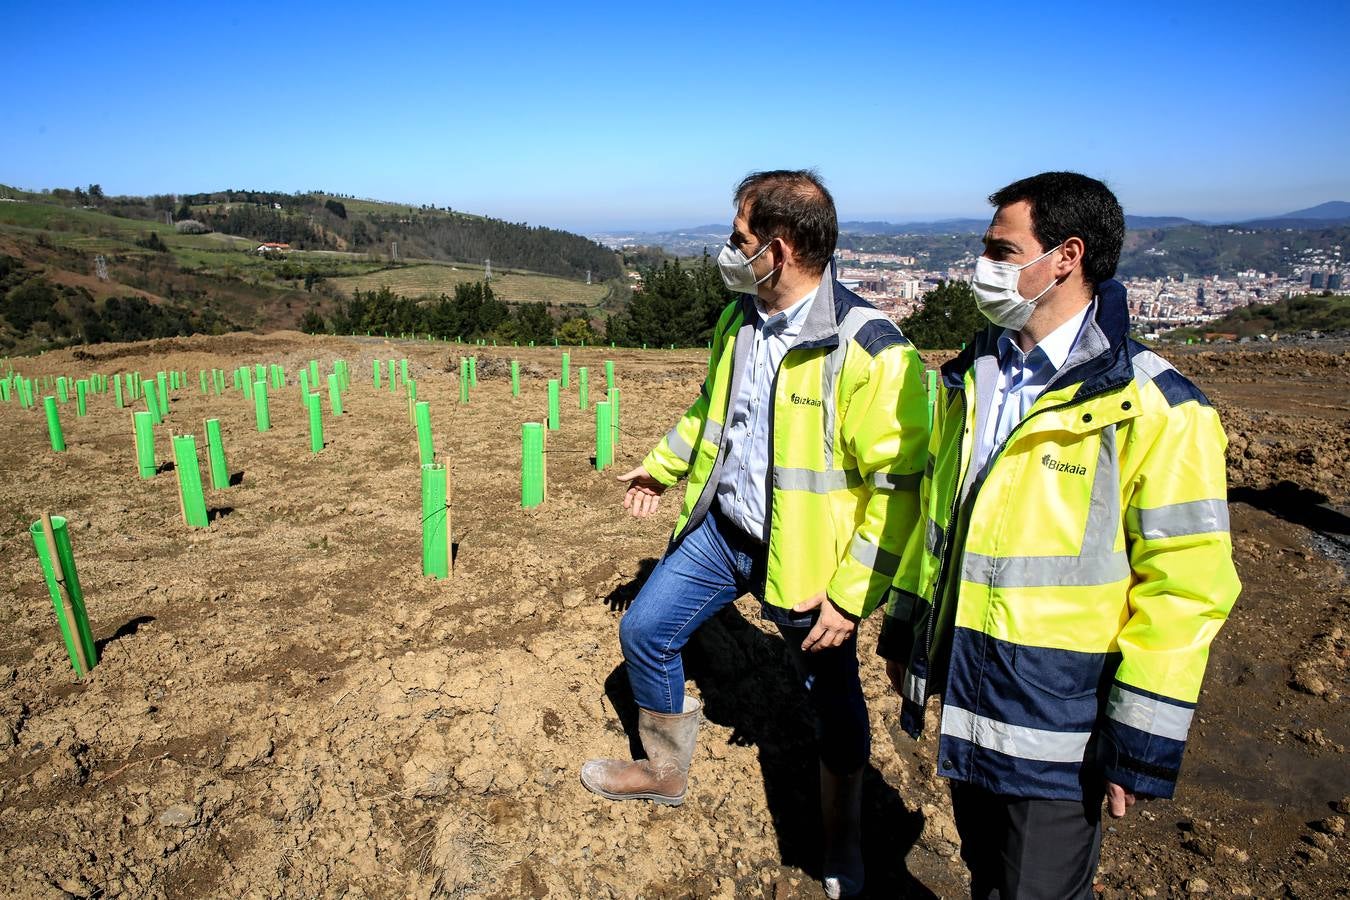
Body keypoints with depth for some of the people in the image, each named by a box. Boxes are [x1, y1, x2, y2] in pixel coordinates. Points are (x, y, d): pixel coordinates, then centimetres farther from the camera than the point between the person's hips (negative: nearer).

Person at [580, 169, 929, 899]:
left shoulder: (867, 349, -24)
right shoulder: (738, 321, 0)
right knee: (644, 632, 15)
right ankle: (663, 771, 41)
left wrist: (852, 594, -21)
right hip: (722, 527, 7)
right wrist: (663, 465, 26)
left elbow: (900, 488, -22)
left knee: (832, 699, 13)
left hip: (804, 557, -6)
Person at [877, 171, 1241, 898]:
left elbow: (1185, 587, -15)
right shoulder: (972, 378, 4)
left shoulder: (1156, 411, -17)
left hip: (1057, 720, -6)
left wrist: (1141, 741, -13)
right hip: (965, 697, 6)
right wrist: (903, 630, 15)